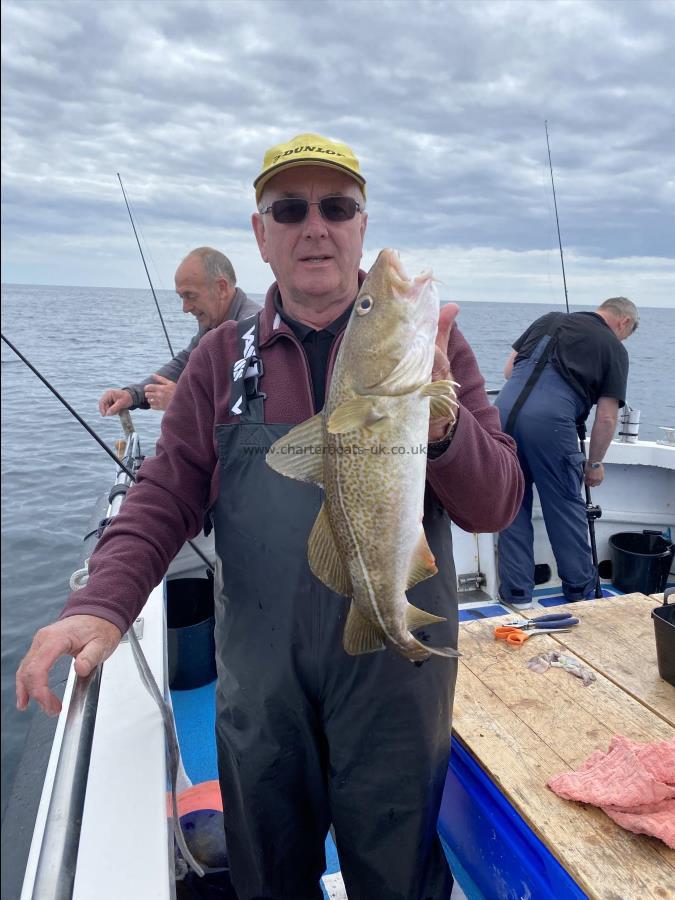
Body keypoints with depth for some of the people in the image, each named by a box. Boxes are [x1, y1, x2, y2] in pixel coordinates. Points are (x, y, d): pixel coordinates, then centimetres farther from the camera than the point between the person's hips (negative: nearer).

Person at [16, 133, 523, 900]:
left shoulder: (425, 339, -5)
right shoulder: (222, 357, 1)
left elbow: (494, 507, -9)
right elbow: (164, 497, 0)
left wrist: (440, 425, -29)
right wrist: (102, 605, -15)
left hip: (396, 671, -1)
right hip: (258, 675, 2)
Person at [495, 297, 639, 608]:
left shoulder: (550, 319, 25)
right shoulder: (614, 348, 13)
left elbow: (509, 369, 23)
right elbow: (606, 418, 7)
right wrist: (594, 463, 20)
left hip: (504, 408, 4)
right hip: (551, 420, -4)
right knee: (566, 507, 14)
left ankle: (516, 592, 22)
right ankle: (580, 590, 31)